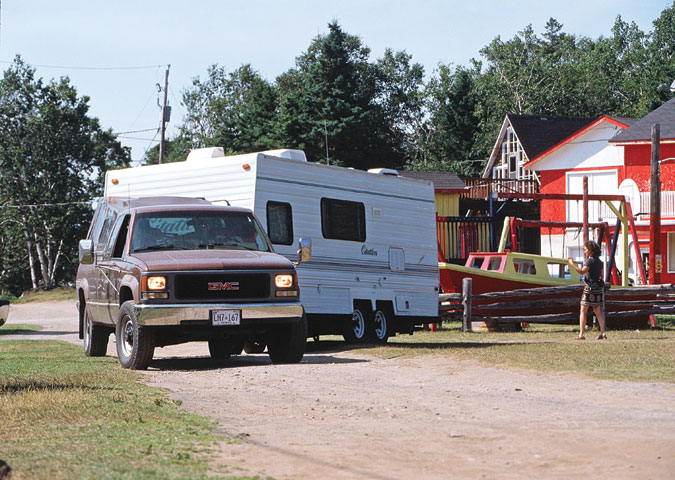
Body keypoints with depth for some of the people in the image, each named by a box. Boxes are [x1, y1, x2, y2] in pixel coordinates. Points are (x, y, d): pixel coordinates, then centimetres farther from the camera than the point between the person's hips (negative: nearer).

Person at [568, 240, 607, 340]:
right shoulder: (599, 261, 14)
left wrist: (572, 264, -25)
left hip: (590, 287, -8)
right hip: (599, 287, 8)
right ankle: (602, 333, 4)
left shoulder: (590, 260, -11)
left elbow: (582, 271, -25)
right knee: (598, 311, 10)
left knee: (583, 311, -3)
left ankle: (581, 334, -6)